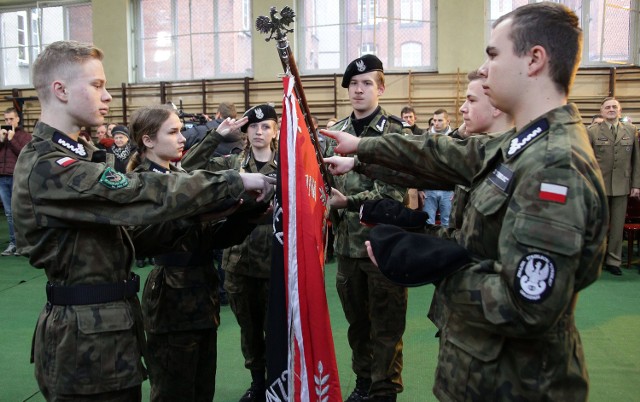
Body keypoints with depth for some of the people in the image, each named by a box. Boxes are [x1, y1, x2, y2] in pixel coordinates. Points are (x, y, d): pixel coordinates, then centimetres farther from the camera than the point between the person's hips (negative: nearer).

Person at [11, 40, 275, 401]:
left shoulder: (76, 155, 12)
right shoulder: (48, 167, -21)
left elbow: (127, 209, 7)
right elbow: (142, 195, -29)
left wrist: (226, 198, -3)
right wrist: (235, 182, -22)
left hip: (108, 321, 9)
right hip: (86, 337, -9)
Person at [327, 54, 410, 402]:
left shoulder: (396, 131, -8)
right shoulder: (335, 131, 9)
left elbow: (396, 190, -17)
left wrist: (349, 202, -24)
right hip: (347, 241, 5)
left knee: (386, 325, 8)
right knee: (356, 320, 19)